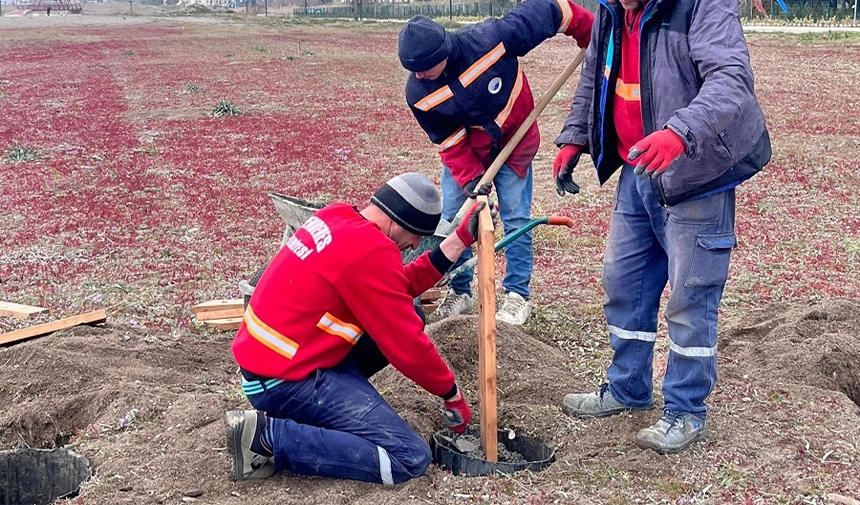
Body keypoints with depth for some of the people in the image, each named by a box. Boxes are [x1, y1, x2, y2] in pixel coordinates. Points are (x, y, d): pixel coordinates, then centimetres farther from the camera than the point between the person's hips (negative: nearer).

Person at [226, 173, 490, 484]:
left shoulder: (336, 216, 5)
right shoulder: (371, 251, -22)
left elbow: (400, 289, 12)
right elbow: (407, 345, -16)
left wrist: (460, 239, 8)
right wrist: (452, 394, 0)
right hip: (284, 381, -10)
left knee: (408, 315, 13)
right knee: (411, 458, -12)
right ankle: (269, 436, -11)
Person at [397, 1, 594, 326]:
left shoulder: (489, 40, -34)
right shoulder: (418, 93, -23)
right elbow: (448, 142, -13)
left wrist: (588, 30, -12)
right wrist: (469, 179, -22)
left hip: (514, 142, -2)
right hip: (464, 151, 2)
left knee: (515, 218, -1)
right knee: (452, 219, 2)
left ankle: (518, 296, 11)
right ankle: (459, 293, 19)